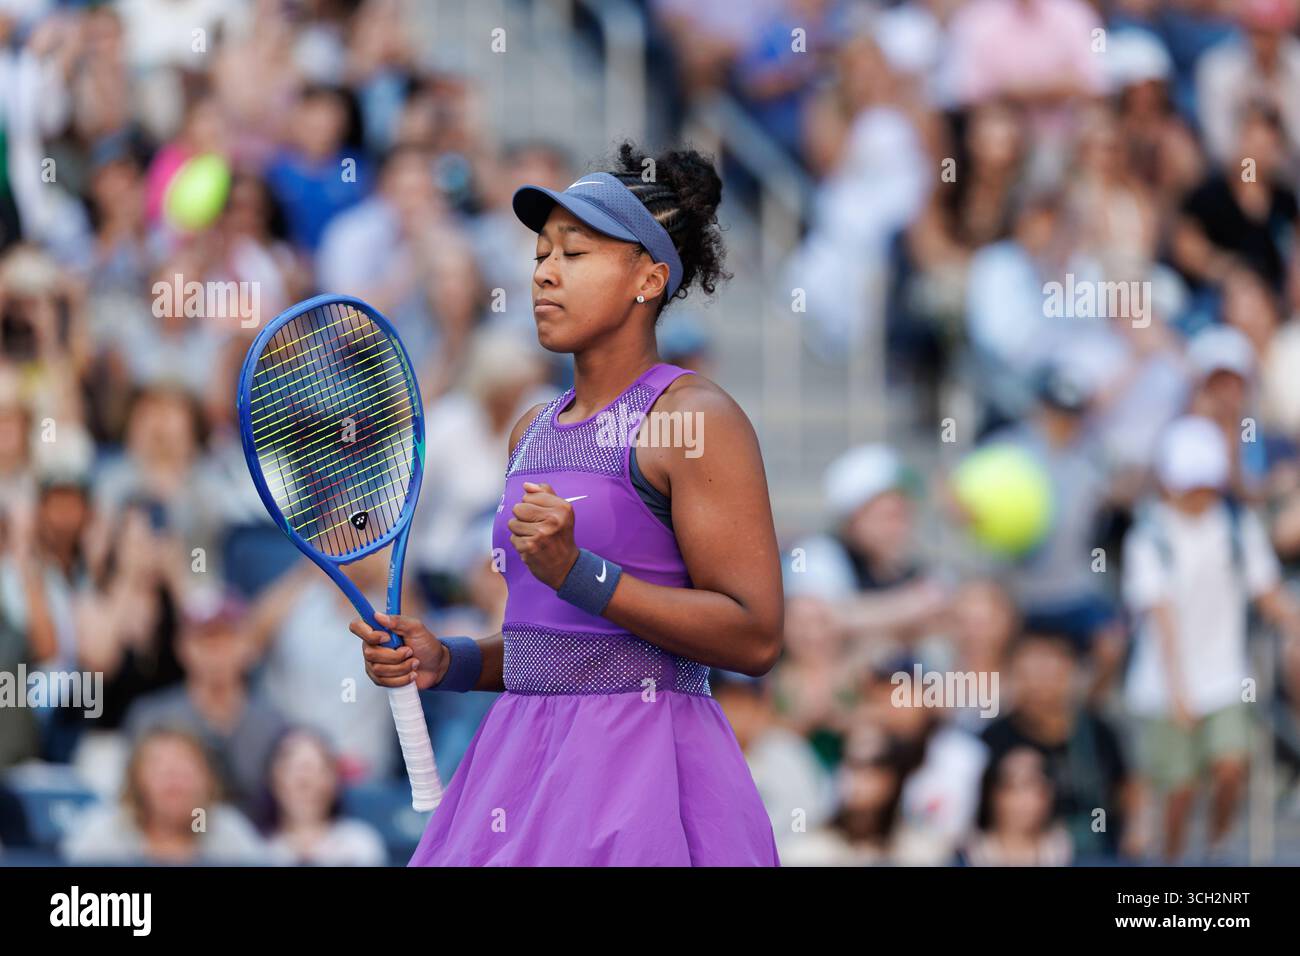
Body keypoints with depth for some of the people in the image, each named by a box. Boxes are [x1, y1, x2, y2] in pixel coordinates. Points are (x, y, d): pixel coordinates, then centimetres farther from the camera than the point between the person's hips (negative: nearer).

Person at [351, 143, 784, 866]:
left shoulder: (697, 418, -8)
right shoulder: (535, 431, 16)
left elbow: (755, 637, -15)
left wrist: (575, 572, -20)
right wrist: (445, 662, 6)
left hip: (644, 774, -7)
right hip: (522, 764, 7)